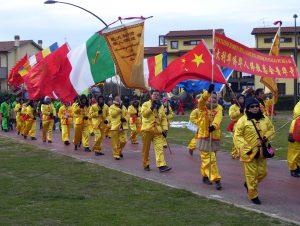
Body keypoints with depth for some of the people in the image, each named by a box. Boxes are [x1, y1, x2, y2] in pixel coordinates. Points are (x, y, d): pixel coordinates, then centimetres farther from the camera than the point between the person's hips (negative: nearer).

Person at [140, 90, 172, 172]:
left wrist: (165, 129, 1)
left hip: (157, 130, 3)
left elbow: (164, 118, 11)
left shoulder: (161, 106, 13)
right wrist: (151, 108, -23)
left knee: (159, 148, -8)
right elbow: (144, 114, -15)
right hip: (147, 129, -3)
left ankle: (161, 166, -15)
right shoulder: (146, 104, 2)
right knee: (146, 148, 6)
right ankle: (146, 165, 19)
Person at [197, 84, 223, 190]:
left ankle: (205, 175, 33)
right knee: (210, 159, -7)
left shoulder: (219, 108, 3)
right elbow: (201, 100, -24)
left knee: (206, 158, 16)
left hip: (215, 137, 3)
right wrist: (208, 92, -40)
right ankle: (216, 179, -7)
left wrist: (214, 126, -38)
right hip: (204, 137, -3)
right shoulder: (202, 107, 0)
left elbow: (218, 119, -17)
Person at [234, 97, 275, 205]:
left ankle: (248, 184, 38)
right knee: (251, 174, 0)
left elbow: (271, 129, 18)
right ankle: (253, 195, 15)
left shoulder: (265, 119, 4)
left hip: (262, 151, 5)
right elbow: (237, 136, -11)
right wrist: (245, 148, -19)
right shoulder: (243, 120, -11)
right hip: (249, 152, -5)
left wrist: (266, 136, -3)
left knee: (262, 172, 11)